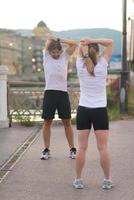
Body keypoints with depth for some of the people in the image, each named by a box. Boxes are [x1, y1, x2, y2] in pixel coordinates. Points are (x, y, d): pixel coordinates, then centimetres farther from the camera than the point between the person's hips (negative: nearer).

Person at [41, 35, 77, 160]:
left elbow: (74, 44, 7)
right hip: (49, 92, -1)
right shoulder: (46, 56, 8)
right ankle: (46, 150, 11)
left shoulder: (65, 57, 12)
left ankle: (72, 149, 13)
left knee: (67, 122, 6)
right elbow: (49, 38, 5)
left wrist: (60, 40, 10)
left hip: (63, 92, 1)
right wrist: (53, 39, 22)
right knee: (47, 122, 3)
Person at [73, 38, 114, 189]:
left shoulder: (81, 67, -2)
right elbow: (110, 43, 1)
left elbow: (80, 46, 13)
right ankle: (107, 180, 9)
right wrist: (93, 41, -10)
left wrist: (85, 43, -7)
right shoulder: (102, 65, -6)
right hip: (100, 110, -1)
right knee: (103, 148, 2)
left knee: (82, 147, 4)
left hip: (83, 110, 2)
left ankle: (78, 180, 8)